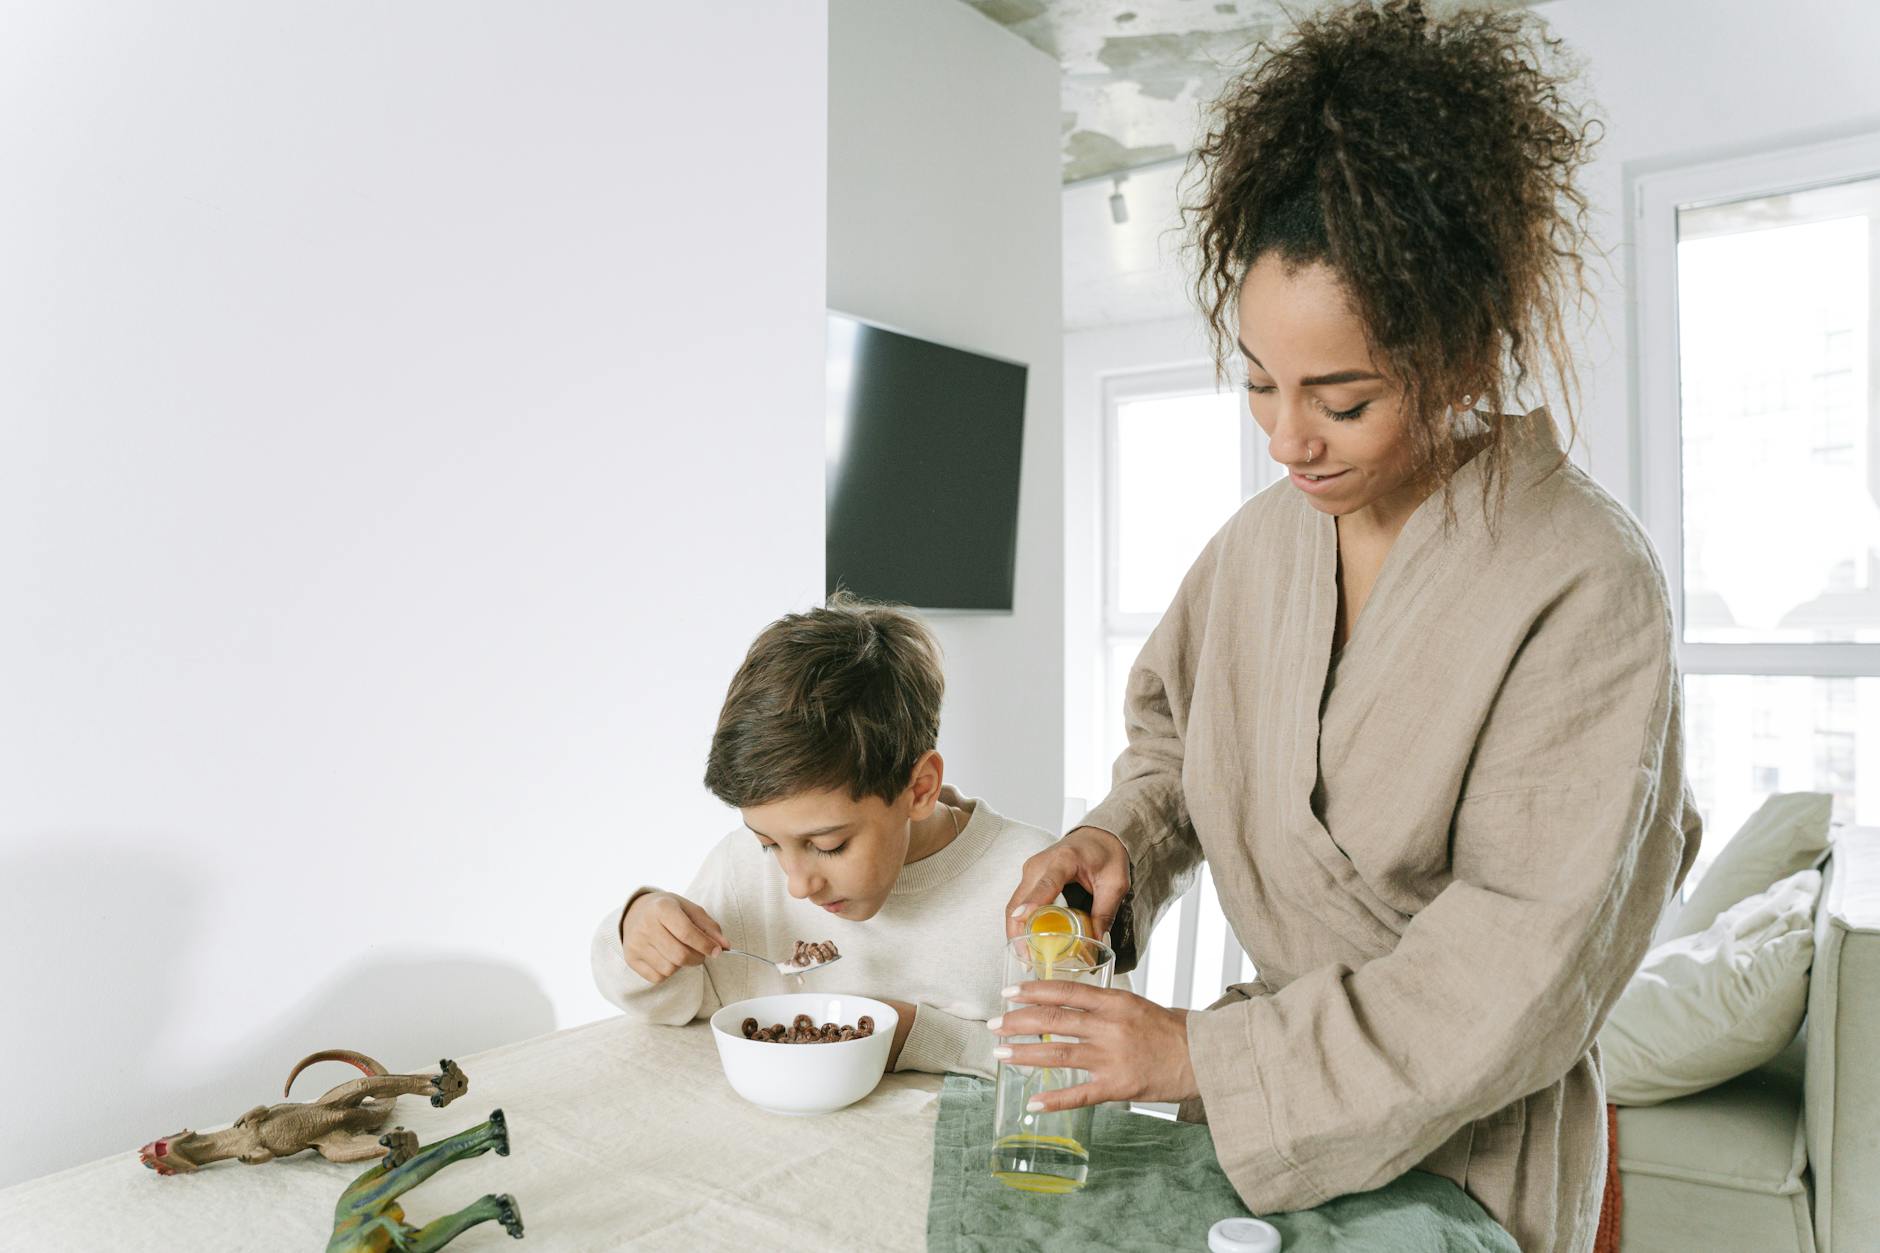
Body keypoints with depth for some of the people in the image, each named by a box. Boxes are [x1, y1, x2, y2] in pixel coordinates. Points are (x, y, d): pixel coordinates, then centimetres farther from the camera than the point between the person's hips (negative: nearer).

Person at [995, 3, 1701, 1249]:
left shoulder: (1584, 585, -24)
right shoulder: (1264, 535, -6)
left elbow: (1524, 966, -24)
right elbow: (1179, 724, 9)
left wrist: (1209, 1054, -25)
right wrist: (1121, 836, -13)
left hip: (1466, 1149, -5)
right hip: (1263, 1100, 5)